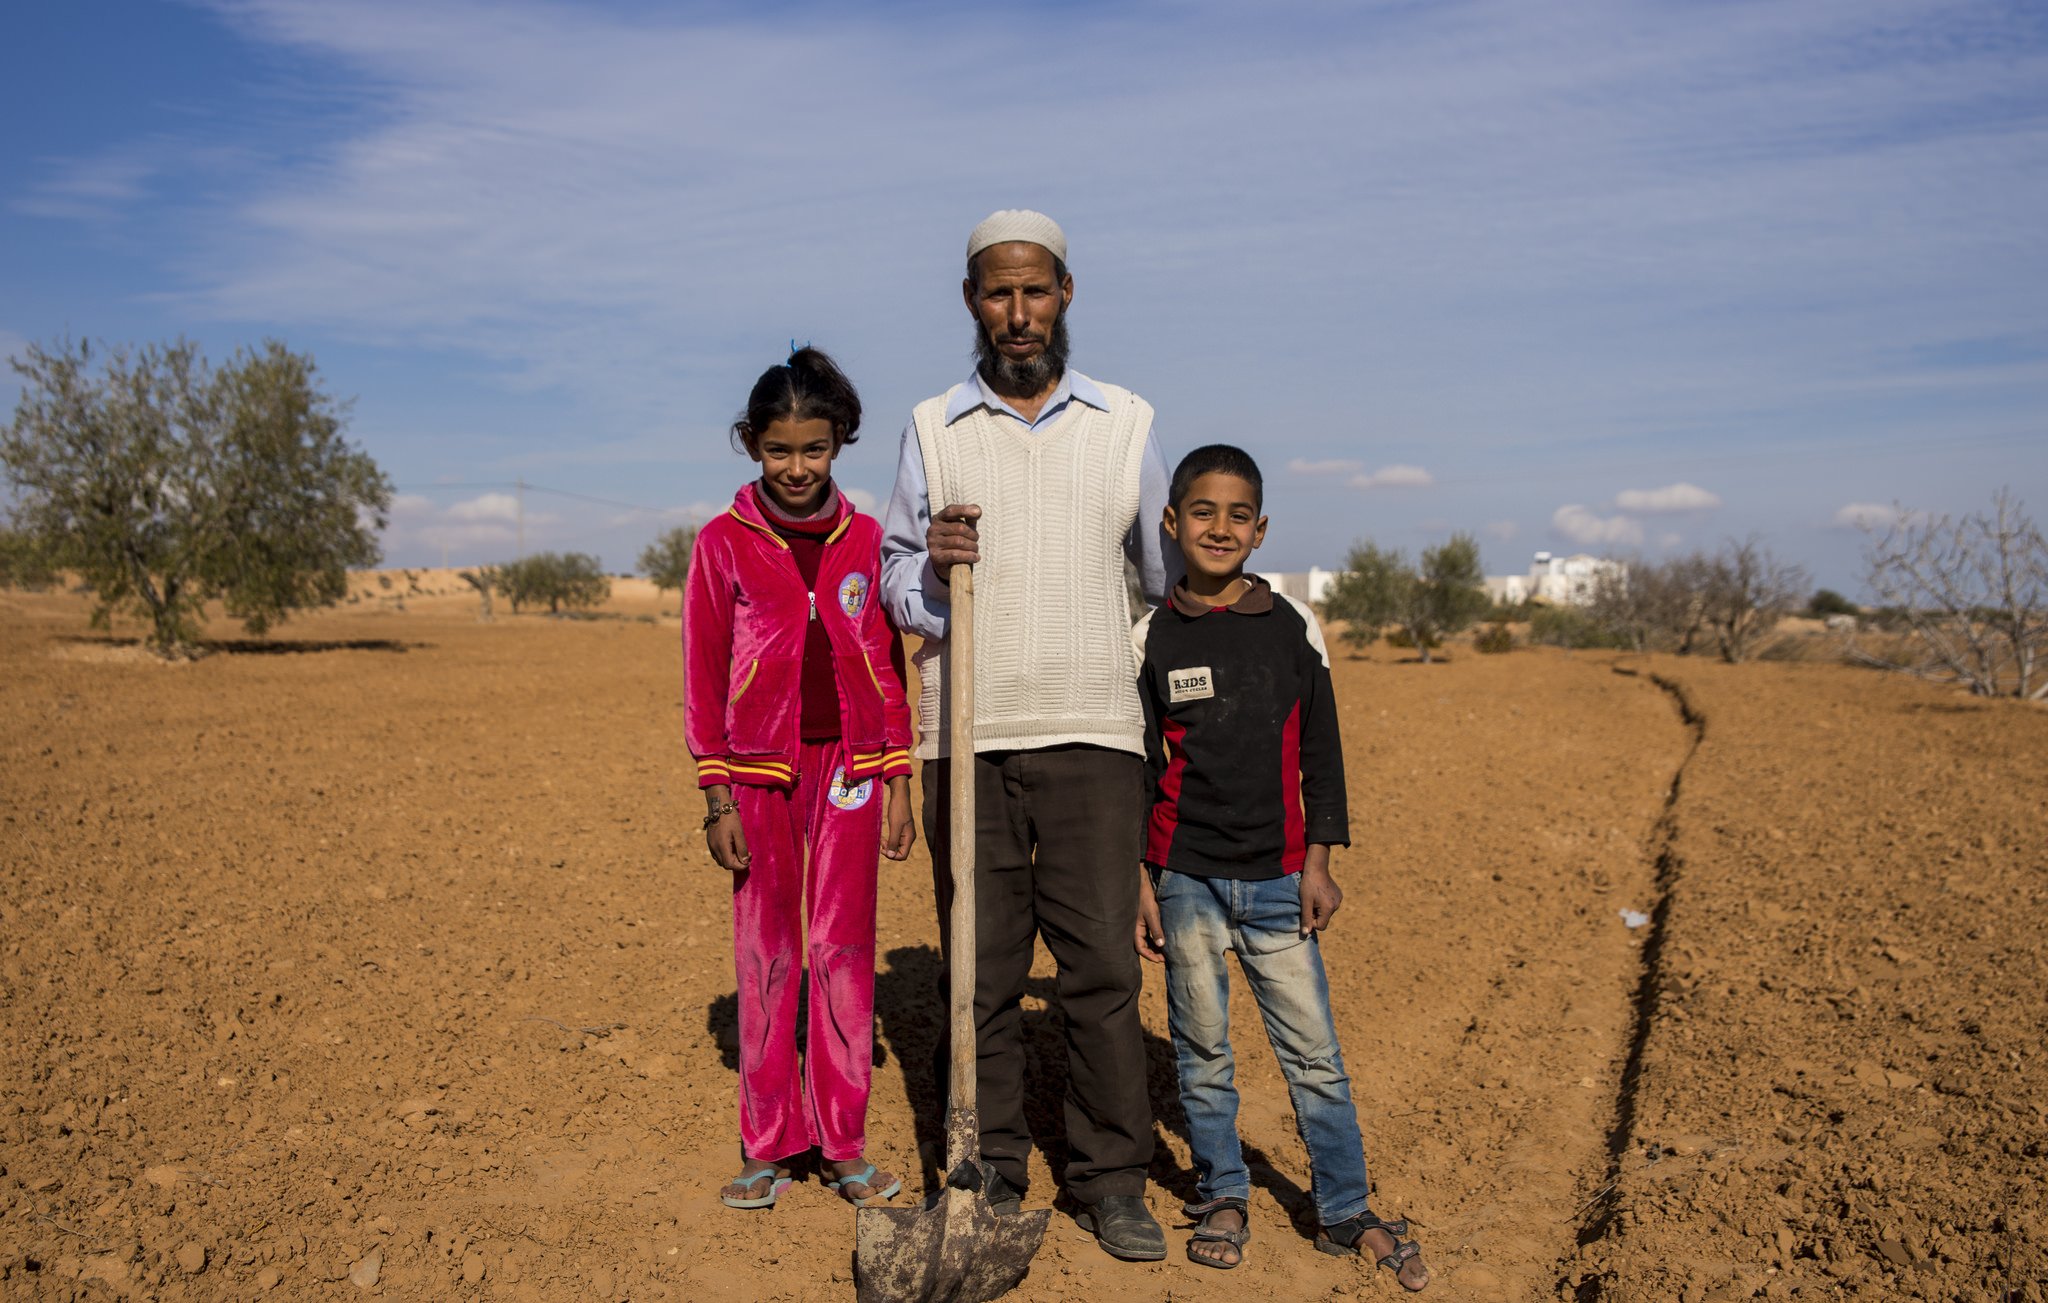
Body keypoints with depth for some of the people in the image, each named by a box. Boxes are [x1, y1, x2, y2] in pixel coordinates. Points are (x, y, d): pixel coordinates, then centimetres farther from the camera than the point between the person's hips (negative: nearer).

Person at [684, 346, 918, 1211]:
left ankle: (843, 1145, 17)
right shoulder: (722, 543, -2)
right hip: (760, 769, -1)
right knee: (765, 955, 6)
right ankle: (767, 1146, 19)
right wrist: (717, 799, -4)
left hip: (849, 766, 1)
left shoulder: (865, 540, 4)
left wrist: (897, 784, 4)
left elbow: (888, 670, 8)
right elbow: (702, 678, 0)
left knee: (845, 952, 5)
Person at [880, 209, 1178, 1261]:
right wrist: (932, 565, -11)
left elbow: (1171, 573, 17)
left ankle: (1112, 1183, 14)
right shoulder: (933, 428, 10)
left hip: (1091, 736, 0)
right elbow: (896, 586, 11)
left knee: (1102, 966, -1)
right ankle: (990, 1172, 19)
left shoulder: (1124, 423, 9)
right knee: (981, 970, 5)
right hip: (966, 738, 1)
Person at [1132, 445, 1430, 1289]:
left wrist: (1319, 862, 2)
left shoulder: (1293, 627, 3)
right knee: (1202, 1052, 10)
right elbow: (1136, 768, 3)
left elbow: (1320, 754, 6)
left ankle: (1344, 1211, 19)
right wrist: (1139, 879, 0)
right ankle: (1223, 1196, 27)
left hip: (1277, 879, 1)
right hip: (1187, 878, 0)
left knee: (1315, 1055, 4)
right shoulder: (1152, 639, 0)